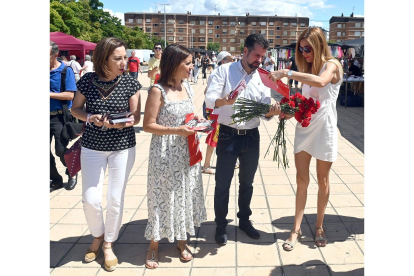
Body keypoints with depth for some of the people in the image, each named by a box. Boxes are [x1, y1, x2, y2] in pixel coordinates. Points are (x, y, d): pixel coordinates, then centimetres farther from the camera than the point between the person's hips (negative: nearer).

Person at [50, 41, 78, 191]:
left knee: (60, 150, -3)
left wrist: (49, 94, -19)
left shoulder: (66, 71, -8)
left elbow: (70, 95, -16)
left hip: (59, 117, -5)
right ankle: (56, 179, 24)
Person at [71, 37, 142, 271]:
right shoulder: (87, 80, -6)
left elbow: (136, 116, -4)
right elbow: (76, 108, 5)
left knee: (115, 199, 5)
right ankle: (97, 237, 32)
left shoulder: (130, 83, -8)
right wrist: (89, 117, -16)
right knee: (91, 199, 2)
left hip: (123, 147, -1)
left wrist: (123, 123, -24)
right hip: (92, 147, 1)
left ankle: (109, 244, 28)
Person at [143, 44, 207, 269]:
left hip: (186, 153, 6)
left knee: (185, 196, 14)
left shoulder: (188, 87, 7)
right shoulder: (158, 90, -14)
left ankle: (182, 241, 32)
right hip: (165, 155, -6)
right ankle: (154, 246, 25)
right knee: (163, 197, 5)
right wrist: (176, 130, -25)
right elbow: (148, 125, -15)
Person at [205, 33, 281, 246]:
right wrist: (224, 100, -38)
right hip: (228, 136, -3)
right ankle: (221, 225, 23)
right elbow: (209, 98, -17)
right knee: (222, 183, 5)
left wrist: (272, 111, -24)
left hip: (252, 137, 4)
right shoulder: (225, 70, -5)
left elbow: (265, 110, 0)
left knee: (247, 182, 17)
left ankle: (244, 220, 36)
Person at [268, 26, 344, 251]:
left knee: (322, 181, 9)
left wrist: (288, 73, -32)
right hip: (304, 128, 5)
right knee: (301, 180, 6)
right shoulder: (307, 68, 11)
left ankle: (319, 226, 25)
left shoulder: (332, 65, -9)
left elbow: (320, 81, -33)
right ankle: (296, 228, 13)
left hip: (324, 130, -5)